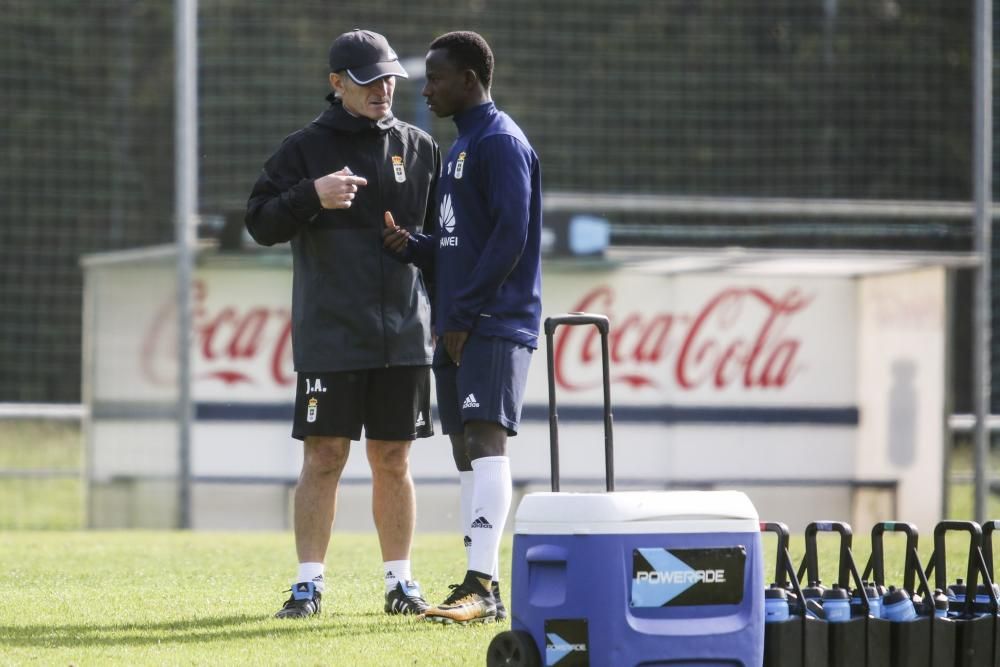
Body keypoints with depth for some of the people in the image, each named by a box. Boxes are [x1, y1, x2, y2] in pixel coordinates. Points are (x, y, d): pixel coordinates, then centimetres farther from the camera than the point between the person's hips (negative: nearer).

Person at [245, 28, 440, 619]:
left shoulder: (420, 149, 10)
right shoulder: (306, 148, 1)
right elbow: (261, 223, -5)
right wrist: (312, 196, -22)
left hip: (405, 337, 2)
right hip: (329, 336, -2)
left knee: (393, 460, 7)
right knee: (324, 457, -3)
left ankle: (401, 582, 14)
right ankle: (309, 584, 3)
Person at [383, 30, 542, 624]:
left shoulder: (501, 142, -9)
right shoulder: (460, 148, 21)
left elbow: (509, 238, -18)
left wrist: (463, 314, -17)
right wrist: (414, 246, 5)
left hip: (497, 325, -10)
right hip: (457, 328, 10)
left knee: (485, 436, -17)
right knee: (466, 449, 9)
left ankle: (483, 586, -25)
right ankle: (479, 586, 12)